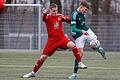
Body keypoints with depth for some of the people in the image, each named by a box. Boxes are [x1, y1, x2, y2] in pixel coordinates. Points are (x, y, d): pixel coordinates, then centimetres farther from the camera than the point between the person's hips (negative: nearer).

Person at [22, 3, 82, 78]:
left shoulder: (59, 16, 3)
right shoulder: (48, 16, -8)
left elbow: (69, 21, 10)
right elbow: (44, 19, -32)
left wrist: (65, 18, -14)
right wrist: (44, 14, -57)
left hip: (61, 38, 2)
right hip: (52, 40, -2)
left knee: (72, 45, -26)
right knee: (43, 57, 0)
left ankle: (79, 63, -13)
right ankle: (33, 72, 18)